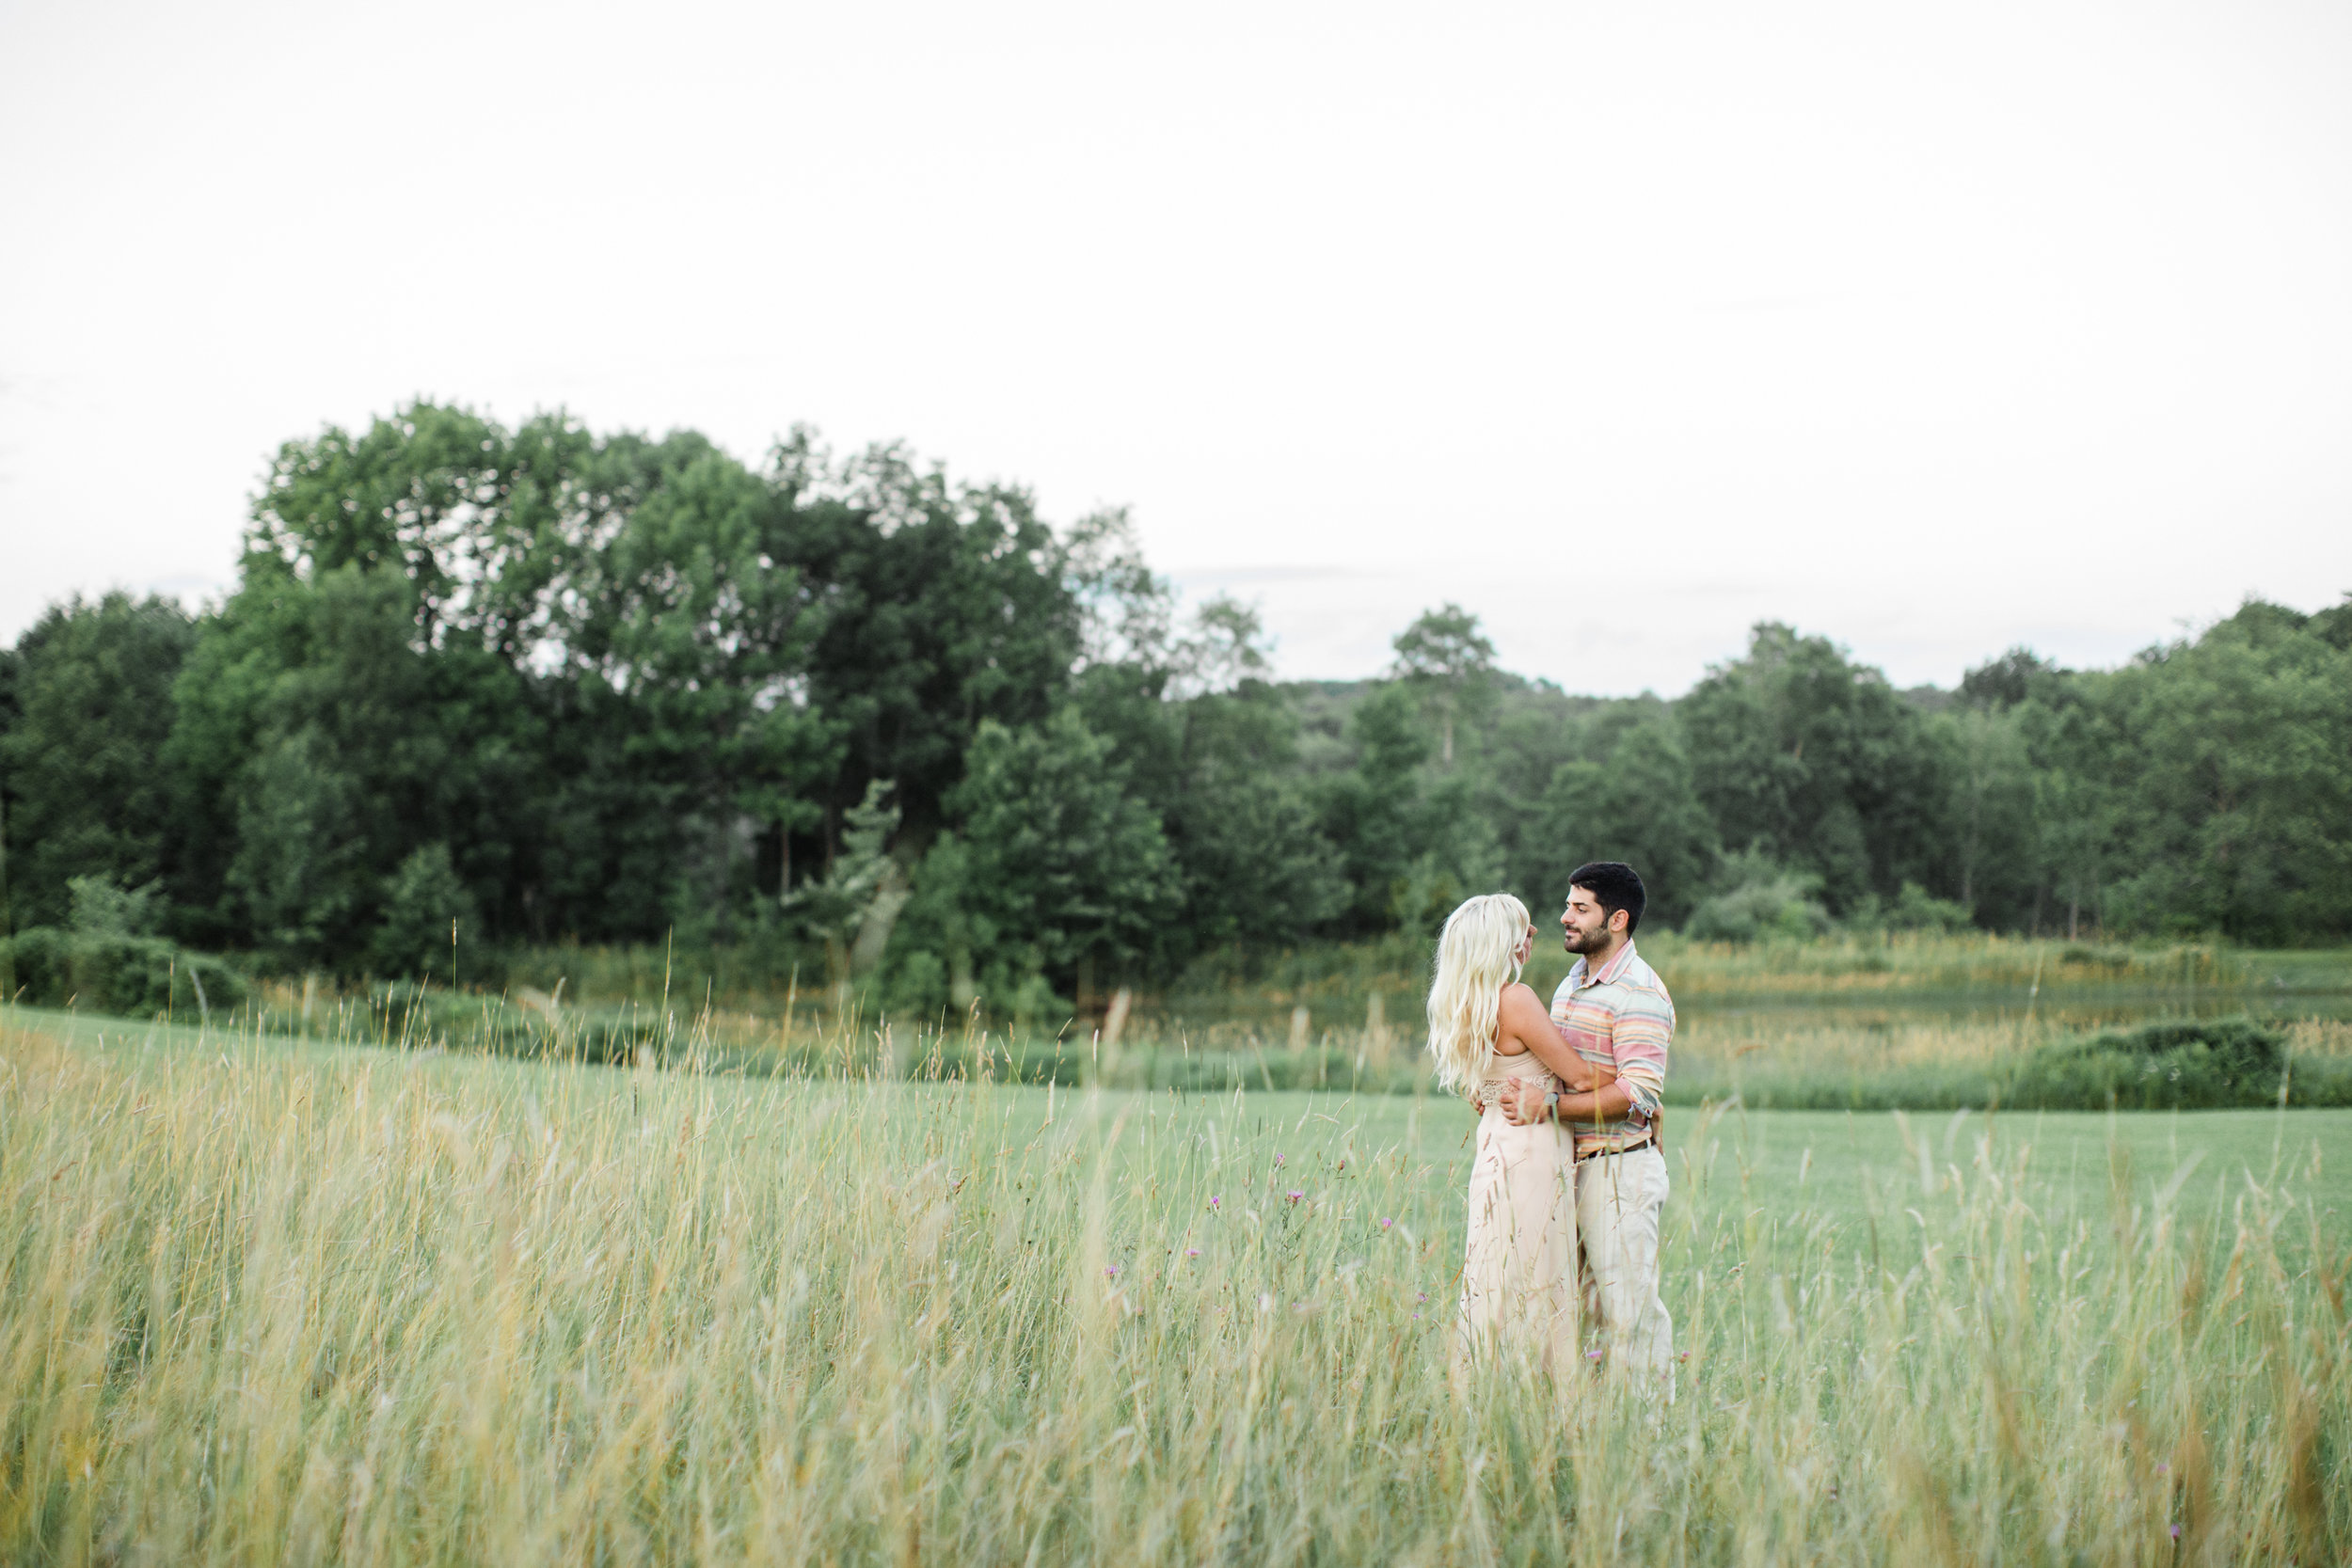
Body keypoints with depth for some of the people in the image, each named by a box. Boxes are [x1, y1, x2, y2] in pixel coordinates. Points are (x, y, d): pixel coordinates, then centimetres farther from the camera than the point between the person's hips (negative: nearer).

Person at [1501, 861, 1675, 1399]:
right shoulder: (1570, 985, 17)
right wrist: (1503, 1092, 10)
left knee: (1628, 1303, -5)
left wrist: (1551, 1107, -23)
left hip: (1622, 1168, -9)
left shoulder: (1640, 994, -13)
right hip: (1571, 1166, 9)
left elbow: (1639, 1092, -23)